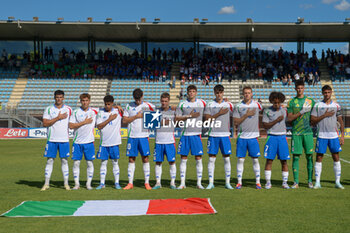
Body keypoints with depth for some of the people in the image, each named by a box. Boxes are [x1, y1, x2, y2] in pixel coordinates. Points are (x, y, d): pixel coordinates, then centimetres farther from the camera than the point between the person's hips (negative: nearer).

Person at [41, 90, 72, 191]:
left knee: (64, 161, 3)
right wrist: (58, 118, -13)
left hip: (64, 139, 0)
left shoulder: (68, 109, 6)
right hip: (51, 139, 0)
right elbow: (45, 123, -9)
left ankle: (66, 183, 9)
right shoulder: (49, 109, 2)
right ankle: (46, 184, 8)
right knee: (49, 161, 2)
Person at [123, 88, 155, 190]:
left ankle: (147, 183, 7)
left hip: (143, 136, -1)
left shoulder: (148, 105, 3)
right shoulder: (129, 106, 7)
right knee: (131, 159, 4)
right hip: (132, 136, 1)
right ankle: (130, 183, 10)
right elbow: (124, 120, 1)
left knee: (145, 159, 0)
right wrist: (136, 116, -8)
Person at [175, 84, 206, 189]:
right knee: (183, 159, 3)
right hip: (185, 134, 0)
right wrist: (189, 116, -9)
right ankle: (182, 183, 10)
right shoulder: (182, 104, 5)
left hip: (196, 134, 0)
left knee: (198, 159, -1)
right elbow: (176, 119, -1)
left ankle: (199, 183, 8)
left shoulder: (201, 103, 7)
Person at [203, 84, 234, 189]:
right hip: (213, 134, -1)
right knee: (211, 158, 1)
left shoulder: (228, 105, 8)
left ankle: (227, 182, 10)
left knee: (226, 158, 2)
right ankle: (211, 183, 8)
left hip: (225, 134, 1)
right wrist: (219, 114, -12)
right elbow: (207, 119, -5)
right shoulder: (209, 104, 4)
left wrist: (230, 128, 0)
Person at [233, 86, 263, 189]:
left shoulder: (256, 105, 5)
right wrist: (246, 115, -12)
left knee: (255, 159, 2)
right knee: (240, 159, 2)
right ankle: (239, 182, 9)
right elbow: (236, 122, -3)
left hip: (253, 136, 0)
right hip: (242, 136, 0)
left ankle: (258, 182, 10)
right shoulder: (238, 106, 2)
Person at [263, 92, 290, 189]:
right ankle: (268, 182, 4)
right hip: (271, 137, -2)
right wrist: (277, 120, -13)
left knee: (284, 160, 2)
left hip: (282, 137, 3)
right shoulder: (267, 111, -1)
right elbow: (265, 125, -7)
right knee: (269, 160, -3)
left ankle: (284, 182, 9)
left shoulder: (284, 110, 9)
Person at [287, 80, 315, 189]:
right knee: (296, 156, -2)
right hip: (296, 133, -1)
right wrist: (302, 112, -11)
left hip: (308, 132, 1)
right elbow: (289, 118, -2)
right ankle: (296, 182, 2)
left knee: (309, 156, 1)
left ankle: (310, 181, 10)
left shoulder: (310, 101, 10)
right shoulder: (291, 102, 5)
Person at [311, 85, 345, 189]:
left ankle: (337, 182, 8)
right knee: (319, 157, -1)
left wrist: (342, 135, 3)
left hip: (334, 135, 2)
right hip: (321, 135, -2)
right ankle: (317, 182, 5)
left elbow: (341, 121, 10)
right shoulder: (317, 105, 3)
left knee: (336, 157, 1)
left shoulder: (336, 106, 8)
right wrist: (324, 115, -13)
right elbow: (312, 120, -2)